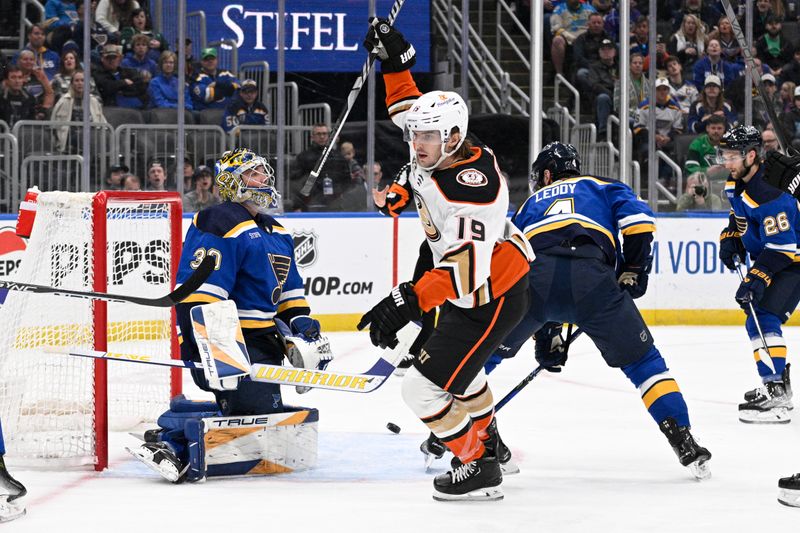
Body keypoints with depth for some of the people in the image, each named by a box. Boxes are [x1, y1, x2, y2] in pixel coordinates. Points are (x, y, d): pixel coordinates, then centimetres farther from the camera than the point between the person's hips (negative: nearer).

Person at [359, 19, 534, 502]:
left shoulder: (471, 190, -35)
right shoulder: (437, 151, -8)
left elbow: (465, 269, -43)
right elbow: (408, 105, 15)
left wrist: (409, 301, -52)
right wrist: (394, 60, 5)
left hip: (493, 296, -11)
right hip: (468, 288, 11)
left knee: (427, 385, -12)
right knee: (456, 363, 33)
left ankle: (480, 469, 2)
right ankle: (487, 439, 54)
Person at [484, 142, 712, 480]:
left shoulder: (530, 205, 40)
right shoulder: (602, 188, 33)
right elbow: (637, 218, 10)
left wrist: (545, 336, 41)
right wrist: (632, 270, 18)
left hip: (533, 276, 1)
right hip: (591, 277, -1)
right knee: (642, 360, 12)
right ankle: (685, 445, 2)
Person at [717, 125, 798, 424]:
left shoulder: (770, 194, -30)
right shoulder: (737, 183, 0)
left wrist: (757, 278, -35)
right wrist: (730, 238, 7)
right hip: (766, 258, 11)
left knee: (764, 318, -23)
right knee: (756, 323, 18)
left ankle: (776, 396, -27)